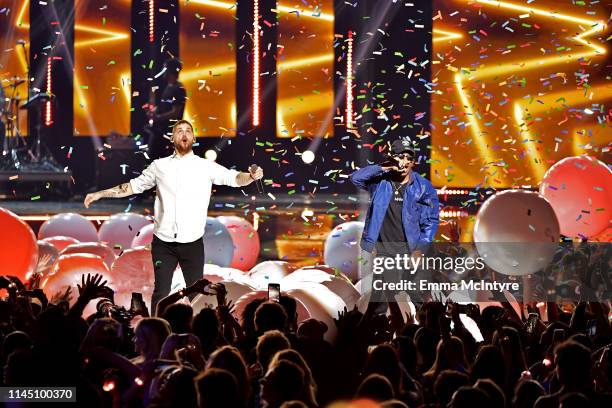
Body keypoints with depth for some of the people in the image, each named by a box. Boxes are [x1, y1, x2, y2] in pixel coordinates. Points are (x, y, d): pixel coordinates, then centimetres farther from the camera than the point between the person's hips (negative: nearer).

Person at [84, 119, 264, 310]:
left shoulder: (206, 166, 2)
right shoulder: (159, 166, 6)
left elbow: (234, 178, -5)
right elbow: (134, 186, 15)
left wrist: (251, 176, -27)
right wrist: (100, 194, 11)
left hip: (193, 243, 0)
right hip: (163, 243, 1)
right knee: (161, 293, 1)